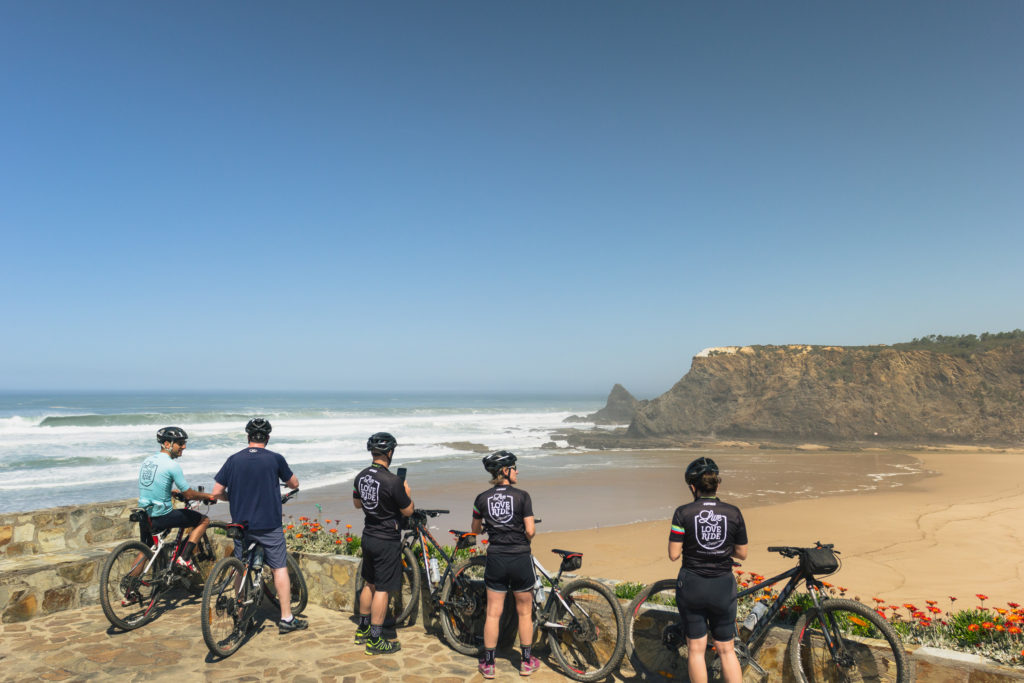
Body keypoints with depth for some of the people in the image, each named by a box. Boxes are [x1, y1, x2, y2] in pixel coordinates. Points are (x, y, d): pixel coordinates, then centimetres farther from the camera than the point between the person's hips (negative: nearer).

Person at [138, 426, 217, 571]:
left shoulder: (147, 461, 8)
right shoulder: (172, 465, -16)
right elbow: (188, 495, -13)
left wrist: (176, 492, 31)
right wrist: (208, 496, 3)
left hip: (145, 515, 8)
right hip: (162, 516, -8)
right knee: (204, 520, 6)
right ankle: (184, 558, 0)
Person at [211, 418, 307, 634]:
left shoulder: (234, 460, -1)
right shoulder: (275, 459, -6)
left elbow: (217, 492, 0)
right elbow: (294, 484, 7)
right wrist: (281, 480, 29)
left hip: (240, 524, 3)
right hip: (269, 524, -3)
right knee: (280, 568, 4)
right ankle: (286, 618, 4)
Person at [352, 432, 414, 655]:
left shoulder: (360, 477, 0)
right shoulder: (393, 481, -23)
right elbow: (407, 511, -13)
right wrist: (407, 494, 4)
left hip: (368, 536, 8)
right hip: (387, 541, -8)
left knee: (369, 584, 21)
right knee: (383, 589, 2)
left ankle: (363, 630, 33)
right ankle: (375, 640, 10)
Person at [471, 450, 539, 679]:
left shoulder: (482, 499, -1)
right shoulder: (522, 496, -10)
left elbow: (475, 530, 12)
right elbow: (530, 531, -12)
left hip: (495, 559, 2)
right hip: (520, 559, -2)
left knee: (493, 613, 11)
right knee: (524, 612, 15)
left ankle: (488, 664, 18)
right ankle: (527, 661, 25)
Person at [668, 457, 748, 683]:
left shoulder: (683, 513, -11)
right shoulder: (733, 513, -5)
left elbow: (673, 554, -10)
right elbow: (742, 553, 2)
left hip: (692, 586, -2)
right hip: (723, 587, 2)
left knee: (696, 649, 12)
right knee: (726, 649, 15)